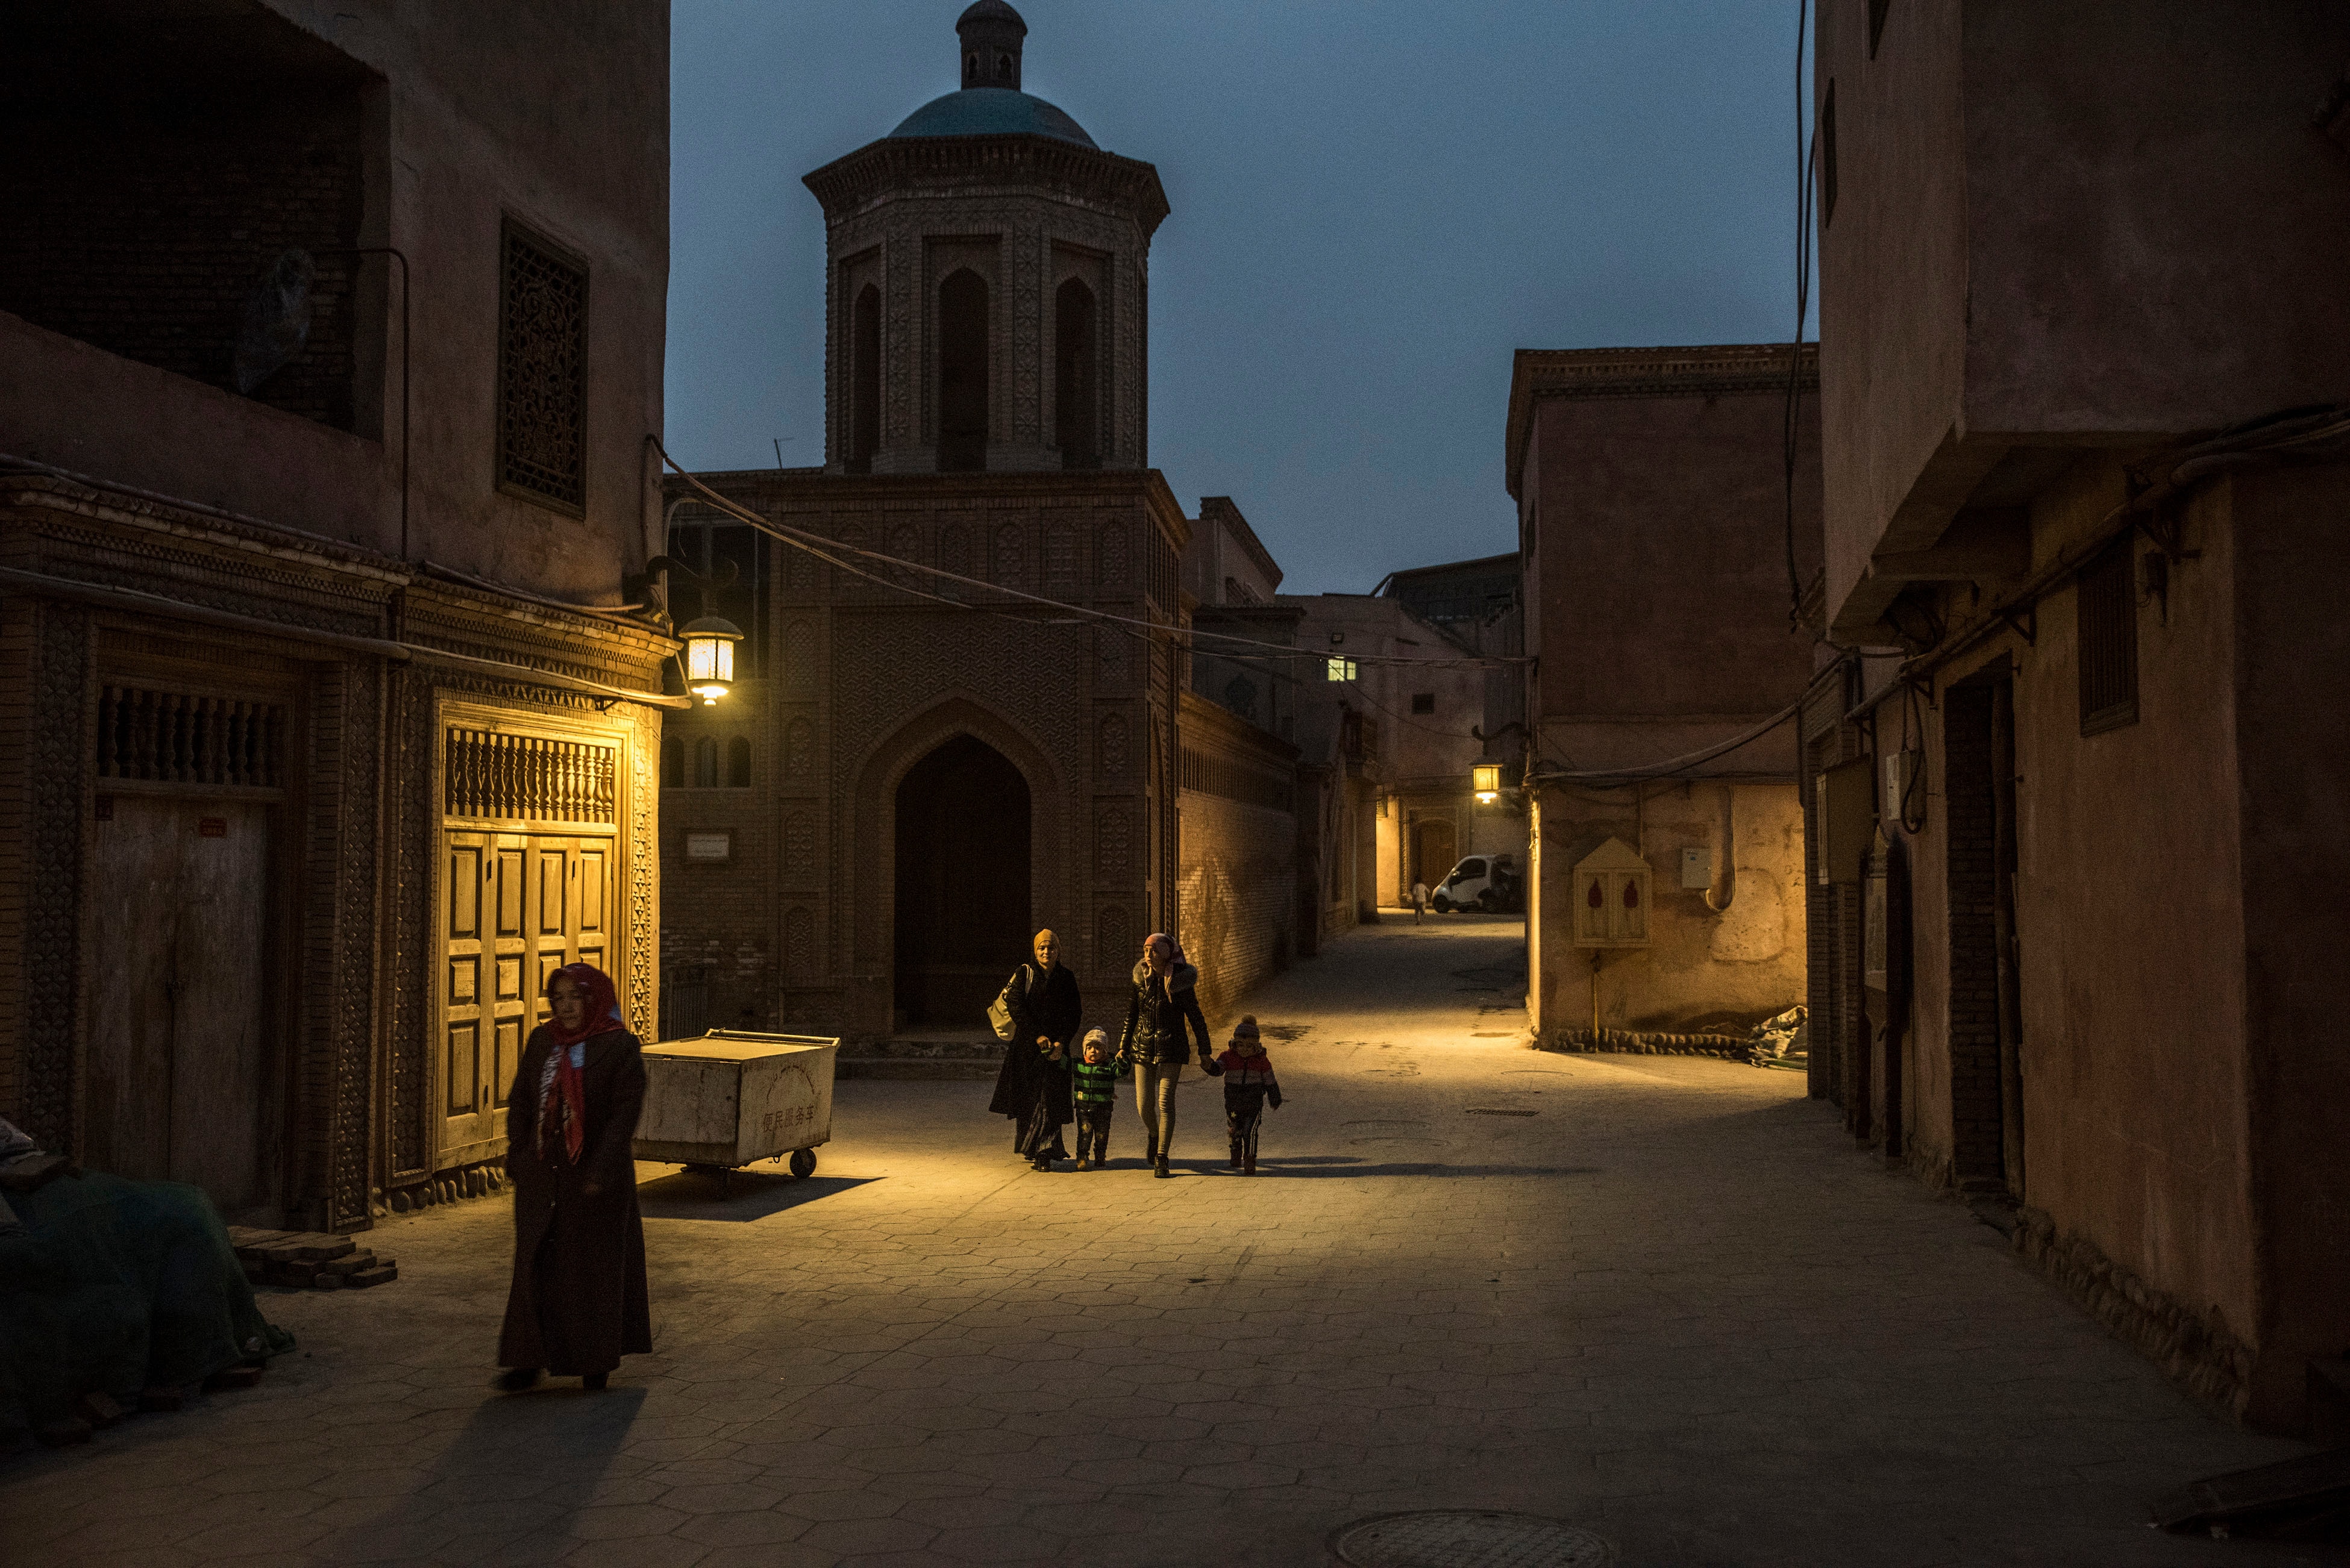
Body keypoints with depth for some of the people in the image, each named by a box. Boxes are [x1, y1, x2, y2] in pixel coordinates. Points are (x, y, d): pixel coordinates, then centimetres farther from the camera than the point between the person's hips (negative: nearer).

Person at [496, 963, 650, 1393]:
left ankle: (598, 1358, 19)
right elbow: (520, 1101, 9)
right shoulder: (542, 1041, 6)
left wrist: (601, 1172, -19)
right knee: (536, 1264, 2)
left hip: (595, 1178, -4)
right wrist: (519, 1159, 0)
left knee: (596, 1263, 6)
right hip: (543, 1176, 4)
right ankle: (528, 1359, 8)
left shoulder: (621, 1047, -9)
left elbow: (626, 1112, -14)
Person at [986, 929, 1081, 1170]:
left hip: (1056, 1046, 1)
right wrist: (1037, 1036, -15)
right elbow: (1016, 1007, -7)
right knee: (1027, 1098, 2)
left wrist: (1062, 1042, -10)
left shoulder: (1067, 978, 6)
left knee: (1050, 1099, -8)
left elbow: (1075, 1014, 4)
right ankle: (1030, 1149, 18)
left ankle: (1044, 1154, -9)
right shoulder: (1025, 973, 1)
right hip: (1026, 1045, 0)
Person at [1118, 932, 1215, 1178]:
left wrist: (1204, 1052, 0)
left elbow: (1196, 1018, -1)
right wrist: (1123, 1047, 11)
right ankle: (1154, 1135, 36)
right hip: (1143, 1046, 3)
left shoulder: (1180, 980, -8)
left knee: (1165, 1101, -10)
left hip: (1172, 1048, -3)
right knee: (1144, 1104, 3)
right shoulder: (1140, 978, 1)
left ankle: (1161, 1158, -4)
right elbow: (1130, 1016, 12)